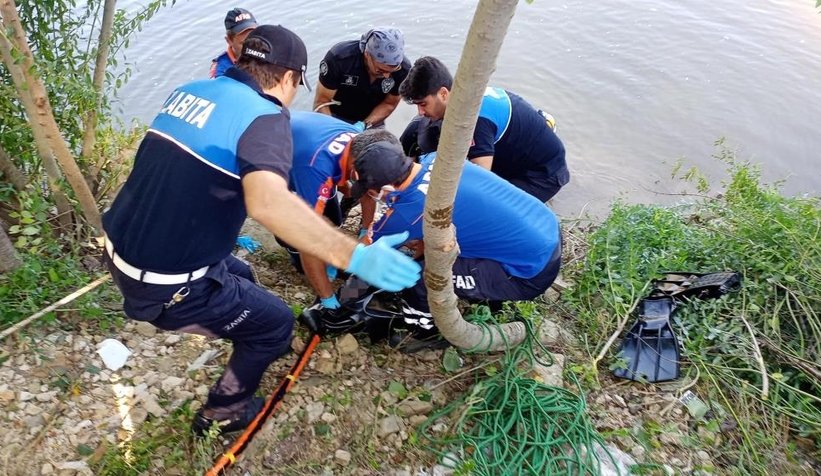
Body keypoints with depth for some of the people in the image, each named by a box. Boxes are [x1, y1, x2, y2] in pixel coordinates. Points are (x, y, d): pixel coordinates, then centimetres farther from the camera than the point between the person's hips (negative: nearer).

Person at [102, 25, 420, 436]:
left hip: (121, 252, 8)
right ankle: (221, 413, 34)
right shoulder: (264, 116, -17)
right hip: (166, 285, -8)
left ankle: (252, 351, 56)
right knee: (275, 322, 15)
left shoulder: (189, 90, 7)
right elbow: (268, 202, -39)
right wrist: (355, 257, -41)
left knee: (239, 276, 31)